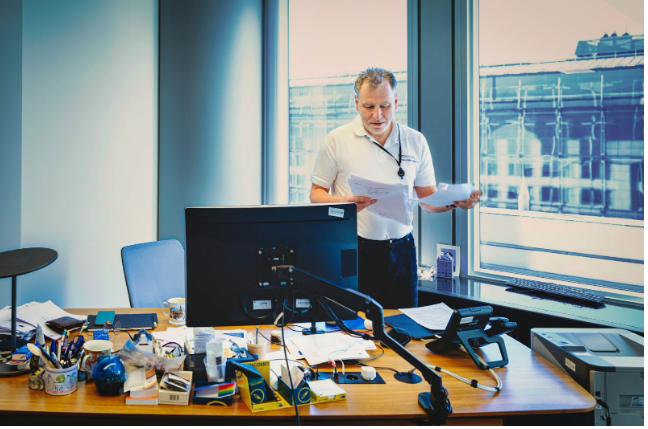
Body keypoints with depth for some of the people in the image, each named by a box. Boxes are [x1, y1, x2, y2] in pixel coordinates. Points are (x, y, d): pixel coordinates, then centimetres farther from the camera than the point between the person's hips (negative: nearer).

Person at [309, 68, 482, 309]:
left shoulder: (415, 142, 8)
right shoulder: (337, 140, 0)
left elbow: (427, 198, 13)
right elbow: (316, 194, 3)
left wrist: (455, 201, -8)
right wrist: (345, 203, -17)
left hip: (400, 250, 3)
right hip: (353, 250, -2)